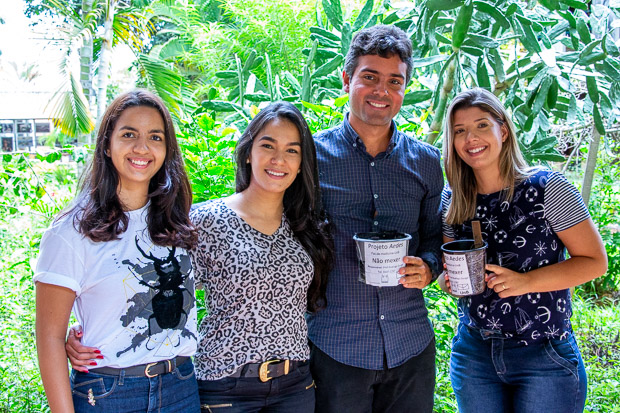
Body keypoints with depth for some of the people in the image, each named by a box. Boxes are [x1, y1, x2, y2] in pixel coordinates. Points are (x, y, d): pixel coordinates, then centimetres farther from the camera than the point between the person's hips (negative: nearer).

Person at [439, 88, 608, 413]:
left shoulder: (546, 187, -10)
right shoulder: (452, 201, 2)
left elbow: (595, 261, -9)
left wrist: (525, 281, -21)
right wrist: (452, 279, -8)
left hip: (545, 357, -4)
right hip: (473, 353, 4)